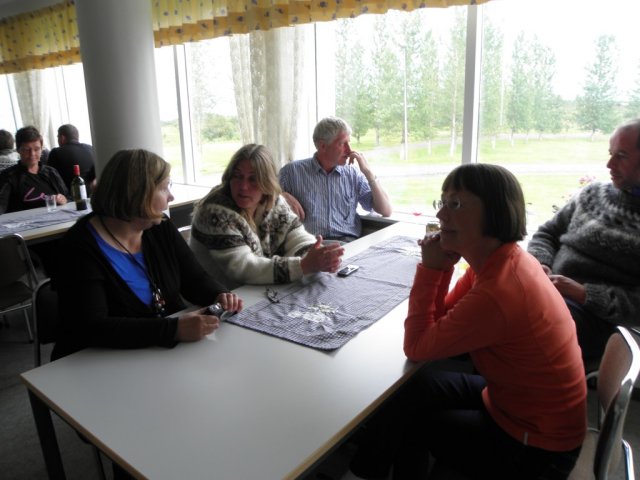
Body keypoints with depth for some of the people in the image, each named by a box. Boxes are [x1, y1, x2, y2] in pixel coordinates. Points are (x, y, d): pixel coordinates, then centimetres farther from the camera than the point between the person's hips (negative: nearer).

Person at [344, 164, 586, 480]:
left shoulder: (497, 293, -36)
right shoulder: (503, 258, -8)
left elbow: (417, 348, -21)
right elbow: (442, 316, 2)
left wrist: (430, 268, -21)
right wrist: (441, 266, -14)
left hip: (534, 449, -7)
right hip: (522, 399, 8)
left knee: (404, 412, 2)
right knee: (411, 387, 8)